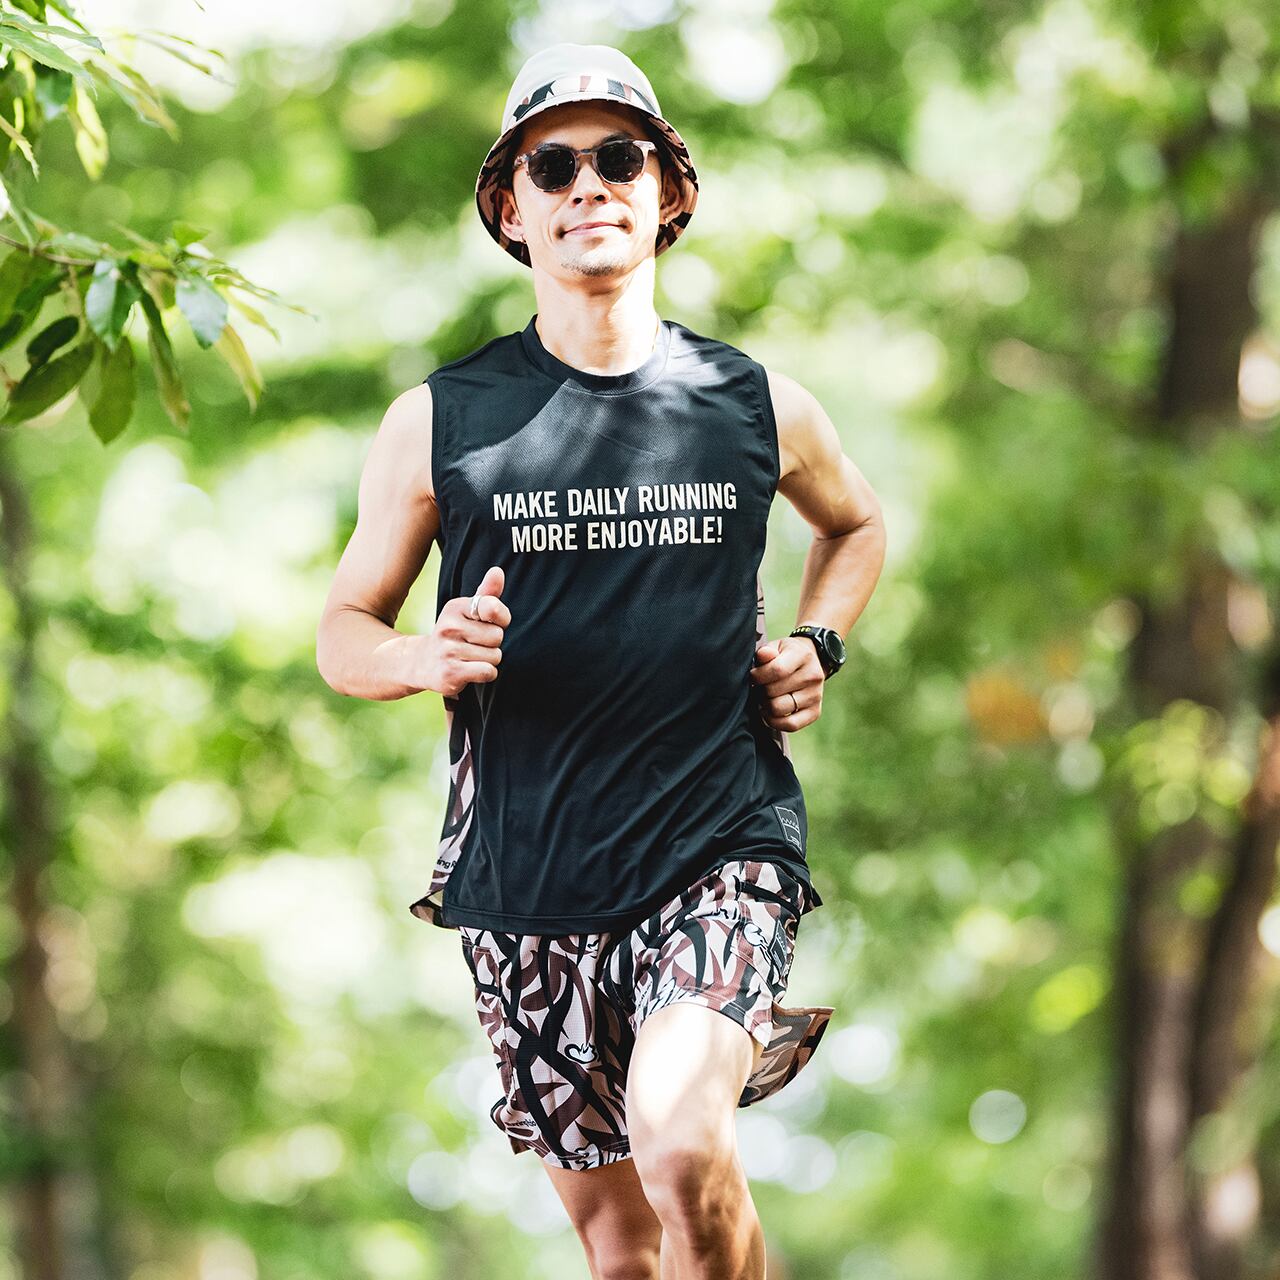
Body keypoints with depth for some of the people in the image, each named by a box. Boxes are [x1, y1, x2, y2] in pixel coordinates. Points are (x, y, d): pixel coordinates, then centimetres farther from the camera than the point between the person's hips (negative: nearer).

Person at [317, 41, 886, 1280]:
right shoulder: (442, 422, 1)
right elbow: (344, 631, 10)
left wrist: (815, 648, 8)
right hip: (525, 879, 1)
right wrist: (429, 659, -12)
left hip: (722, 849, -1)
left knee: (680, 1146, -26)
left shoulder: (757, 407, 5)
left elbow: (856, 524, 27)